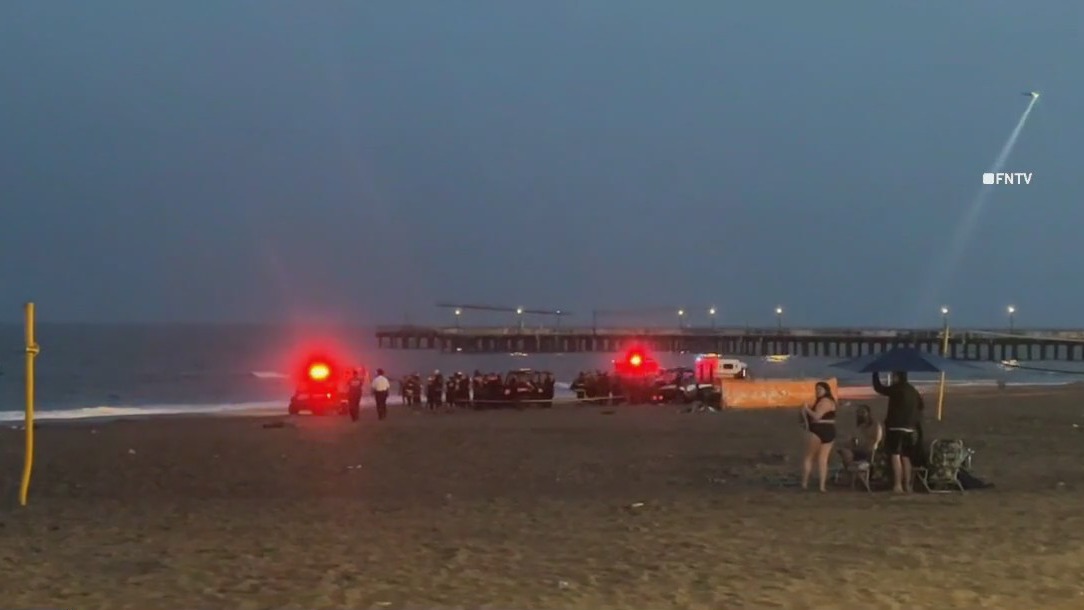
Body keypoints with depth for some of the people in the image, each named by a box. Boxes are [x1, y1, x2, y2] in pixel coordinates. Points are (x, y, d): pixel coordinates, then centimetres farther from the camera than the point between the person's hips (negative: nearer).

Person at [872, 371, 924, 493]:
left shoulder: (896, 389, -9)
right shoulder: (913, 391, 15)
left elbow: (878, 388, -4)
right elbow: (921, 406, 24)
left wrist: (875, 373, 8)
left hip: (896, 428, -8)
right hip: (909, 429, 8)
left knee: (895, 456, -12)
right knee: (905, 457, 13)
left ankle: (897, 485, -22)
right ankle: (907, 486, 14)